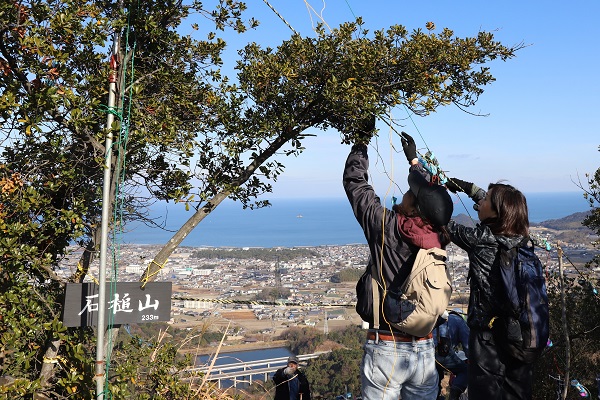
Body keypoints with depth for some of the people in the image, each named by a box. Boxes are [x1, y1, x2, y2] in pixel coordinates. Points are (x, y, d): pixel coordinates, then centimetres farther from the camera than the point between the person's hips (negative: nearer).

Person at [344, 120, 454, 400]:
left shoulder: (387, 227, -17)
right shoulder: (439, 238, -4)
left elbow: (354, 181, -4)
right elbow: (429, 193, 17)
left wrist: (363, 138, 7)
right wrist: (413, 159, 30)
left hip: (386, 349, -4)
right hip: (425, 351, 4)